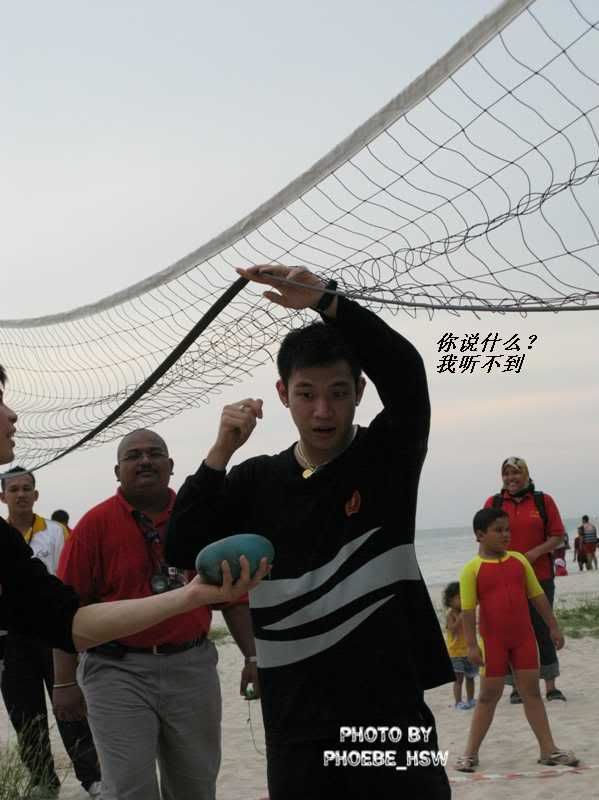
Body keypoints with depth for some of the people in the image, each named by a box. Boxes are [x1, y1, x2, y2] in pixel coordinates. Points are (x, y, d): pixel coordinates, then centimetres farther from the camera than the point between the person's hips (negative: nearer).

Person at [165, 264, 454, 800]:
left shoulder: (388, 459, 1)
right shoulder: (256, 482, 7)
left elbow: (405, 373, -17)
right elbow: (184, 552, -2)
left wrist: (324, 300, -29)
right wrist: (222, 452, -11)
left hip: (394, 714, -2)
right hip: (298, 728, 2)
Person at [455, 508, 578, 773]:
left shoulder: (518, 560, 3)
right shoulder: (473, 569, -10)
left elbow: (537, 595, 9)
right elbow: (468, 609, -12)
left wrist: (553, 627, 9)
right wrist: (471, 645, -16)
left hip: (524, 637, 4)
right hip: (493, 640, -3)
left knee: (532, 691, 7)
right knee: (489, 694, 3)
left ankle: (548, 750, 12)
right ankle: (471, 752, 14)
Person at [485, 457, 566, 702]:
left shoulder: (544, 501, 4)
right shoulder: (493, 503, 5)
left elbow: (557, 536, 3)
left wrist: (536, 552, -12)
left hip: (540, 576, 0)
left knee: (543, 631, 4)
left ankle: (550, 686, 12)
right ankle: (517, 687, 13)